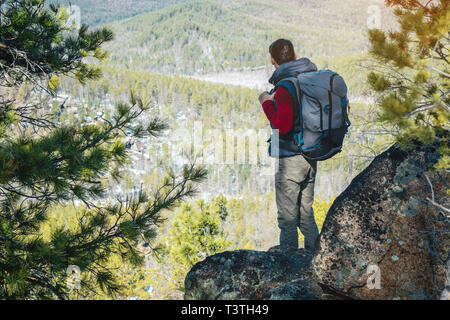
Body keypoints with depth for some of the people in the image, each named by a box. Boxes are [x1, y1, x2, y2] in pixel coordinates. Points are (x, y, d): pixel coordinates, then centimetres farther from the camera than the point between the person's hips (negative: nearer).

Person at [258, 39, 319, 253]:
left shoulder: (284, 87, -17)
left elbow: (283, 126, -25)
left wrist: (267, 103, -10)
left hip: (291, 159, -8)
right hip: (311, 157, 8)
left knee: (288, 218, 2)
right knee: (306, 213, 19)